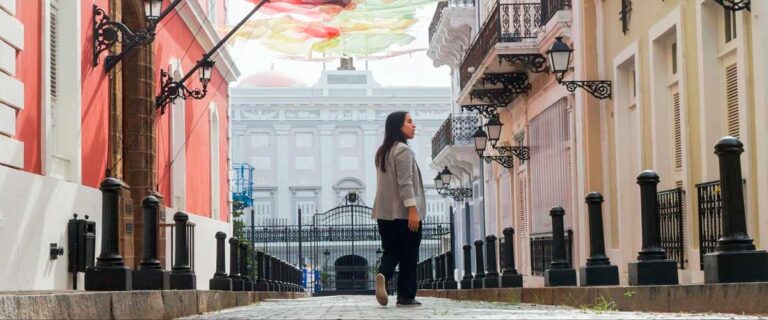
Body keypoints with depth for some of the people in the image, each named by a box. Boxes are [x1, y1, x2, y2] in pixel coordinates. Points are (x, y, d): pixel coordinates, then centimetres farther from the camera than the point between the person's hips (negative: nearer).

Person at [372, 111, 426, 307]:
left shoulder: (382, 152, 17)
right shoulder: (403, 149, -10)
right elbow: (405, 182, -18)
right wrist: (413, 209, -21)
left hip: (385, 211, 7)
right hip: (403, 211, -7)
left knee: (391, 251, 9)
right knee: (408, 256, 0)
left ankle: (383, 275, -19)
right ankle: (406, 296, 1)